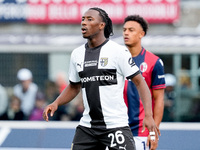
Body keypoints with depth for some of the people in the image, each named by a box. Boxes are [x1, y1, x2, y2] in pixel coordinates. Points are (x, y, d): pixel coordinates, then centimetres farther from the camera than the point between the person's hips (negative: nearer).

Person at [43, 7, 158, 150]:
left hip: (116, 126, -5)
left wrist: (148, 115, -17)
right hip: (87, 126, 6)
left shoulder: (118, 51, -7)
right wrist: (55, 103, 6)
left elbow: (140, 82, -6)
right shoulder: (77, 54, 11)